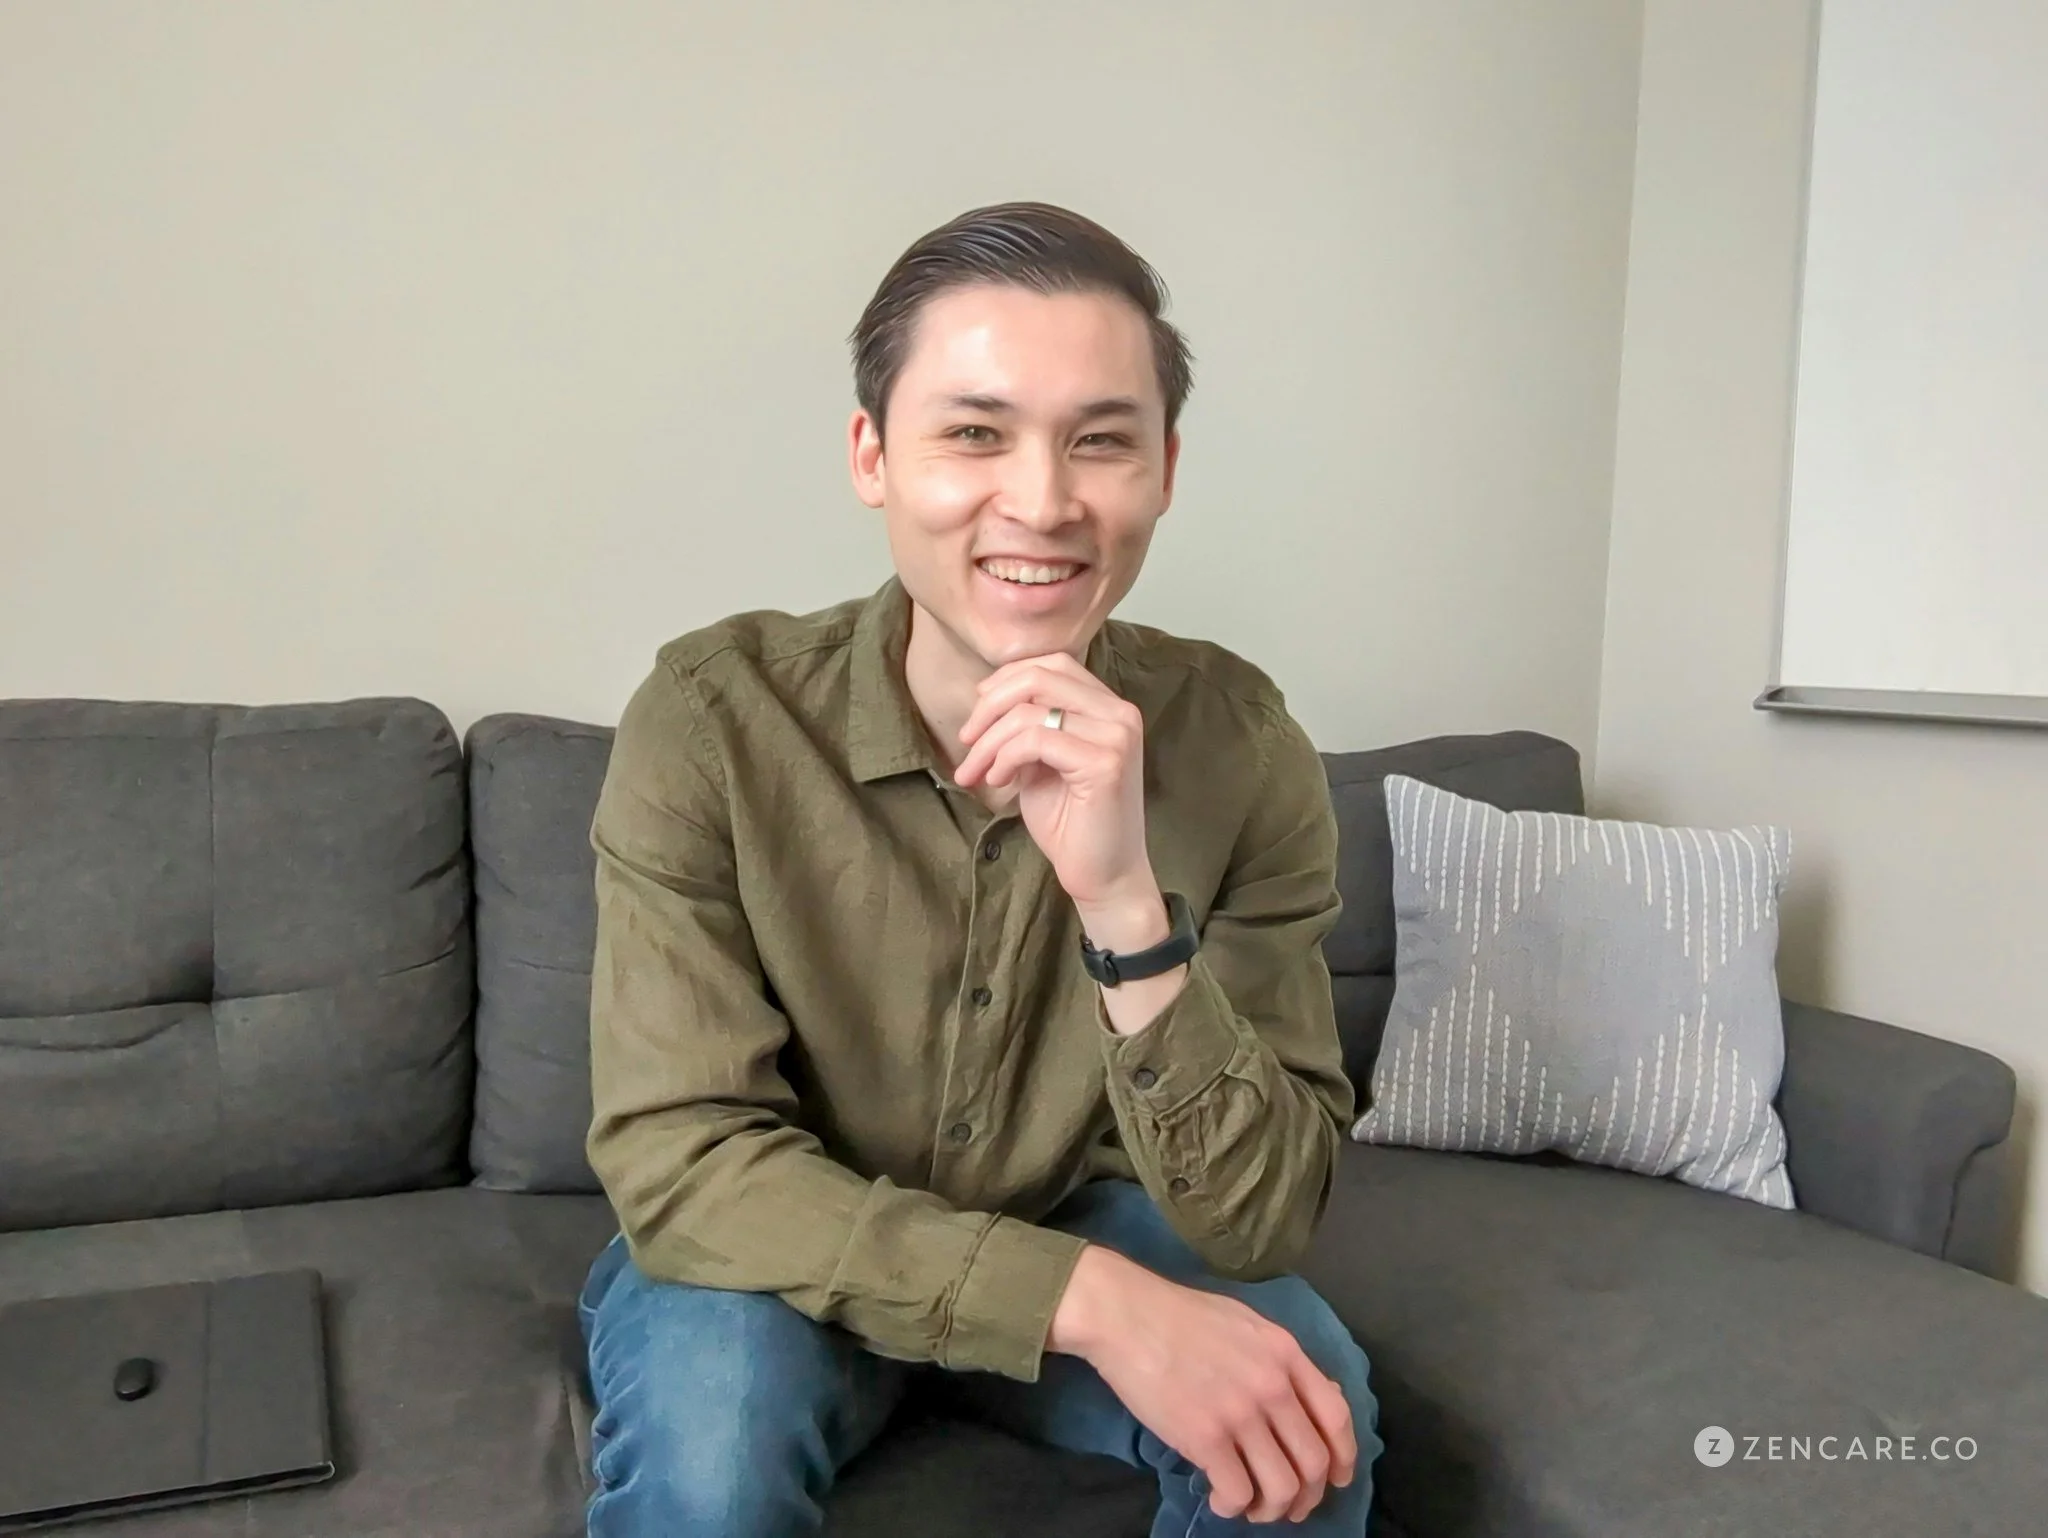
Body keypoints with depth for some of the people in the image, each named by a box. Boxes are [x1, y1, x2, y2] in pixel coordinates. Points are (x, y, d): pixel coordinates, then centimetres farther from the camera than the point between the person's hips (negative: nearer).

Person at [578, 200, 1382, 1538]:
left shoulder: (1238, 741, -19)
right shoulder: (712, 719, -23)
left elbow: (1261, 1220, -21)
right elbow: (679, 1161, -25)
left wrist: (1127, 905, -38)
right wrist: (1091, 1301, -35)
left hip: (1081, 1234, 2)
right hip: (775, 1264, -1)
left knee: (1304, 1406, -24)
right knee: (704, 1418, -32)